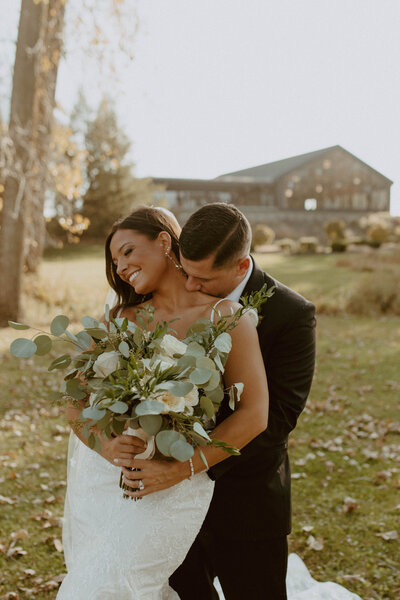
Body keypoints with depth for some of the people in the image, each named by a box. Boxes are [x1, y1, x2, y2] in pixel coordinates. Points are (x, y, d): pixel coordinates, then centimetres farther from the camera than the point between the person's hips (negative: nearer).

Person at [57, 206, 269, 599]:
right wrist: (105, 444, -19)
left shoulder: (225, 315, -7)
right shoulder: (122, 318, 5)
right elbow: (76, 403, 2)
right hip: (101, 473, 5)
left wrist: (181, 468, -17)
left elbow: (254, 415, -11)